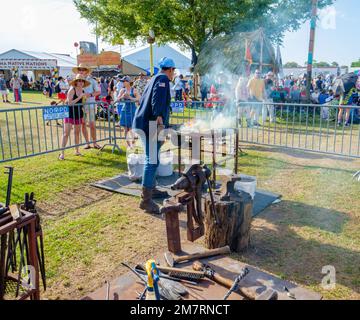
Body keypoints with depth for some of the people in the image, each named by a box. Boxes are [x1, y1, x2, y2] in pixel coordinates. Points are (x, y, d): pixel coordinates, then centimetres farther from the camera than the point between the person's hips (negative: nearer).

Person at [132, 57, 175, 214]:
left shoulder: (155, 79, 23)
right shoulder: (163, 79, -6)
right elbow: (158, 99, -23)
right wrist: (159, 117, -32)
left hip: (145, 123, 11)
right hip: (151, 124, -11)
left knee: (152, 159, 20)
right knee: (152, 160, -13)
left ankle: (150, 188, 33)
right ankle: (146, 200, -14)